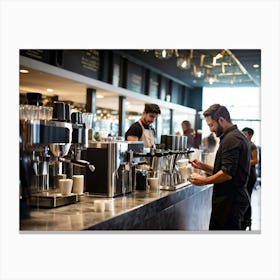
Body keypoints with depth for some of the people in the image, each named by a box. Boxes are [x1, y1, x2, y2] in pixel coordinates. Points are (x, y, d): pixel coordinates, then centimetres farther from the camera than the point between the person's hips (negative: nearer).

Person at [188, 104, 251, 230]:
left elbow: (227, 174, -24)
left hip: (230, 201, -10)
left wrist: (204, 180, -11)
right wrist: (202, 166, 11)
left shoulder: (231, 139, -16)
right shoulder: (237, 136, 17)